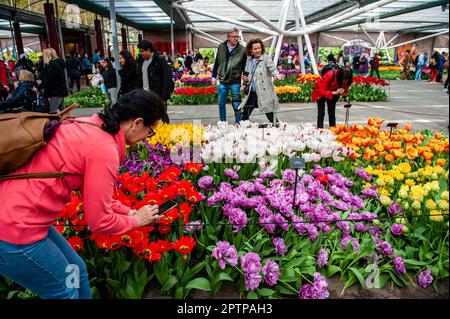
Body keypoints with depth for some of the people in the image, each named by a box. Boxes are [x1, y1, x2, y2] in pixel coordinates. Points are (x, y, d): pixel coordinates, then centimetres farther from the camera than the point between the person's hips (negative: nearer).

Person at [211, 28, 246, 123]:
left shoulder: (242, 50, -3)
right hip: (222, 82, 3)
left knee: (236, 106, 2)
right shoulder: (221, 47, 3)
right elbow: (216, 63, 10)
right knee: (221, 104, 10)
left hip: (235, 82, -2)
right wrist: (214, 78, 10)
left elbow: (244, 66, 1)